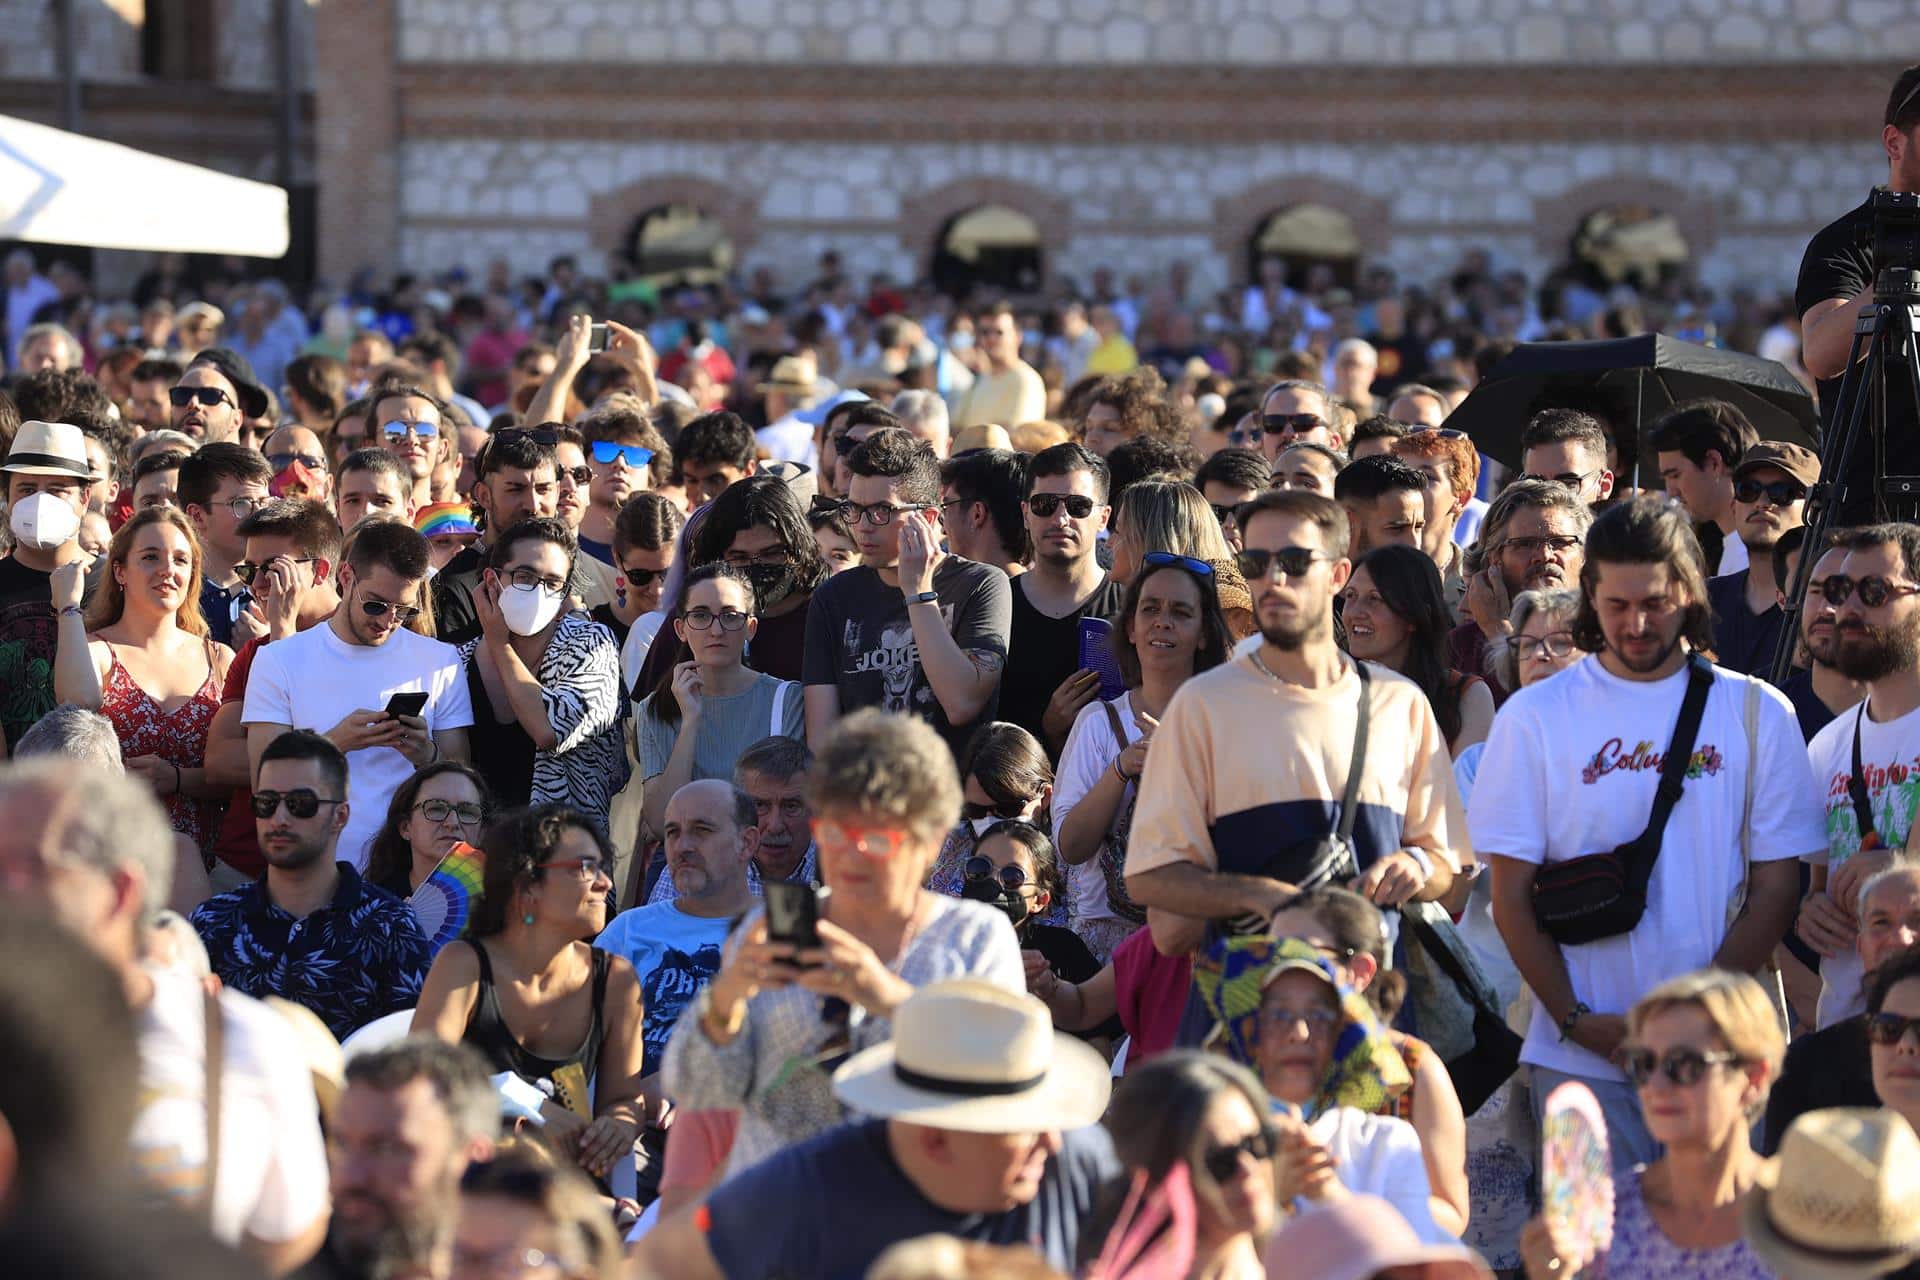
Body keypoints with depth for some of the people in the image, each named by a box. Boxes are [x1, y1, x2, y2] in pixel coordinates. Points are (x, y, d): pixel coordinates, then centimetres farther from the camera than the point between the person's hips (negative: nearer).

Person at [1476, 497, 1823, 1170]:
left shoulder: (1757, 713, 6)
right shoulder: (1534, 716, 6)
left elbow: (1776, 885, 3)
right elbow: (1512, 893, 4)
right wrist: (1575, 1019, -8)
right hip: (1579, 1056, 0)